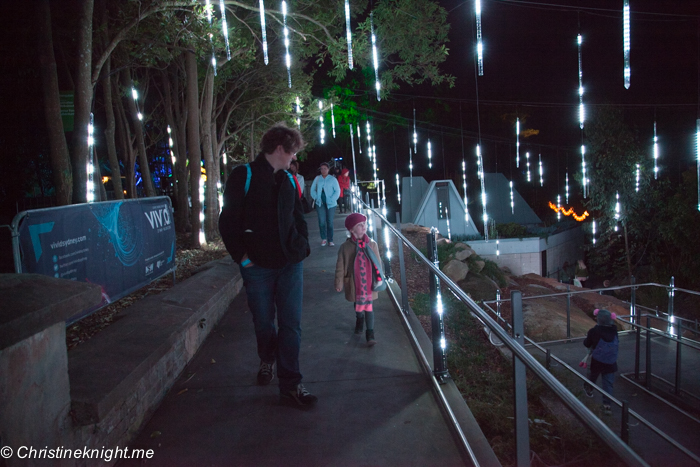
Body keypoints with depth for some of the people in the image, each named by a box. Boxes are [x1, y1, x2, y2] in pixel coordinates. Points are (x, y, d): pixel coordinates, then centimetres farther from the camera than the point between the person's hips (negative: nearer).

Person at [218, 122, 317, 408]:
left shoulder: (288, 179, 11)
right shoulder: (244, 176, -6)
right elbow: (228, 221, -7)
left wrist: (302, 246, 8)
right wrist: (241, 256, -10)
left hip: (290, 264, 4)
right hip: (258, 266, -3)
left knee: (291, 324, 1)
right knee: (264, 322, 11)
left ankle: (290, 386, 9)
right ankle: (267, 361, 41)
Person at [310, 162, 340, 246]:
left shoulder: (333, 179, -1)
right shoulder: (317, 178, 6)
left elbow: (337, 191, -2)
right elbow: (312, 189, 11)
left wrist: (332, 200, -13)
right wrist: (316, 198, -3)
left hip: (330, 204, -1)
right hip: (320, 203, 1)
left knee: (330, 222, 3)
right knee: (322, 221, -4)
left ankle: (330, 240, 11)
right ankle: (323, 239, 11)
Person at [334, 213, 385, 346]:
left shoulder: (372, 244, -6)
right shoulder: (345, 247, -10)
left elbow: (377, 263, 2)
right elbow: (340, 266, -5)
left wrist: (379, 279, 5)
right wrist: (339, 282, -2)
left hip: (369, 283, 0)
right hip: (354, 284, 0)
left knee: (368, 307, 3)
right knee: (358, 305, 19)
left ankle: (370, 334, 6)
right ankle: (359, 321, 48)